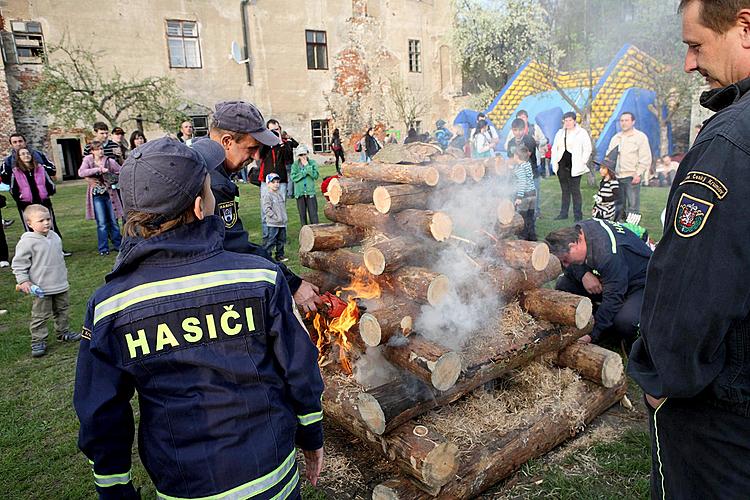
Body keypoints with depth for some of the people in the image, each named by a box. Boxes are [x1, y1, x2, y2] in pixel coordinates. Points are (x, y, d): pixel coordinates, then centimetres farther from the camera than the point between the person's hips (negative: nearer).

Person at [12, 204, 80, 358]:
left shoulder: (54, 236, 4)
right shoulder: (27, 242, -16)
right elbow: (18, 263, -12)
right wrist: (23, 281, -18)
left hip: (61, 285, 7)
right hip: (41, 288, -6)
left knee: (62, 310, 19)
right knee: (40, 315, 2)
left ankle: (63, 333, 35)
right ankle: (38, 342, 13)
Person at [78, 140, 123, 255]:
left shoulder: (109, 161, -3)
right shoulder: (88, 160, -2)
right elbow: (81, 172, -17)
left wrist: (113, 179, -10)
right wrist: (98, 169, -24)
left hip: (109, 194, 1)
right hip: (97, 195, -1)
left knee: (114, 221, 7)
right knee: (102, 223, -3)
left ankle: (117, 245, 18)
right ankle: (103, 248, 6)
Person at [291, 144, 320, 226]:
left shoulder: (312, 163, 1)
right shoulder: (295, 165, 4)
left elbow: (316, 175, -11)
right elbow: (293, 178, -9)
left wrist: (307, 166, -12)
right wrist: (305, 172, -12)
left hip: (310, 192, -2)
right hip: (299, 193, 2)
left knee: (313, 214, -5)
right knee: (302, 215, 10)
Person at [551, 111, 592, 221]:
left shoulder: (582, 133, 0)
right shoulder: (560, 133, 14)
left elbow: (587, 149, -2)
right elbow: (554, 148, 16)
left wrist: (582, 163, -8)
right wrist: (554, 163, 6)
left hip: (574, 167, -4)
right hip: (562, 166, 5)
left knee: (575, 191, -4)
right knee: (564, 190, 11)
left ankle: (578, 215, 2)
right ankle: (563, 213, 18)